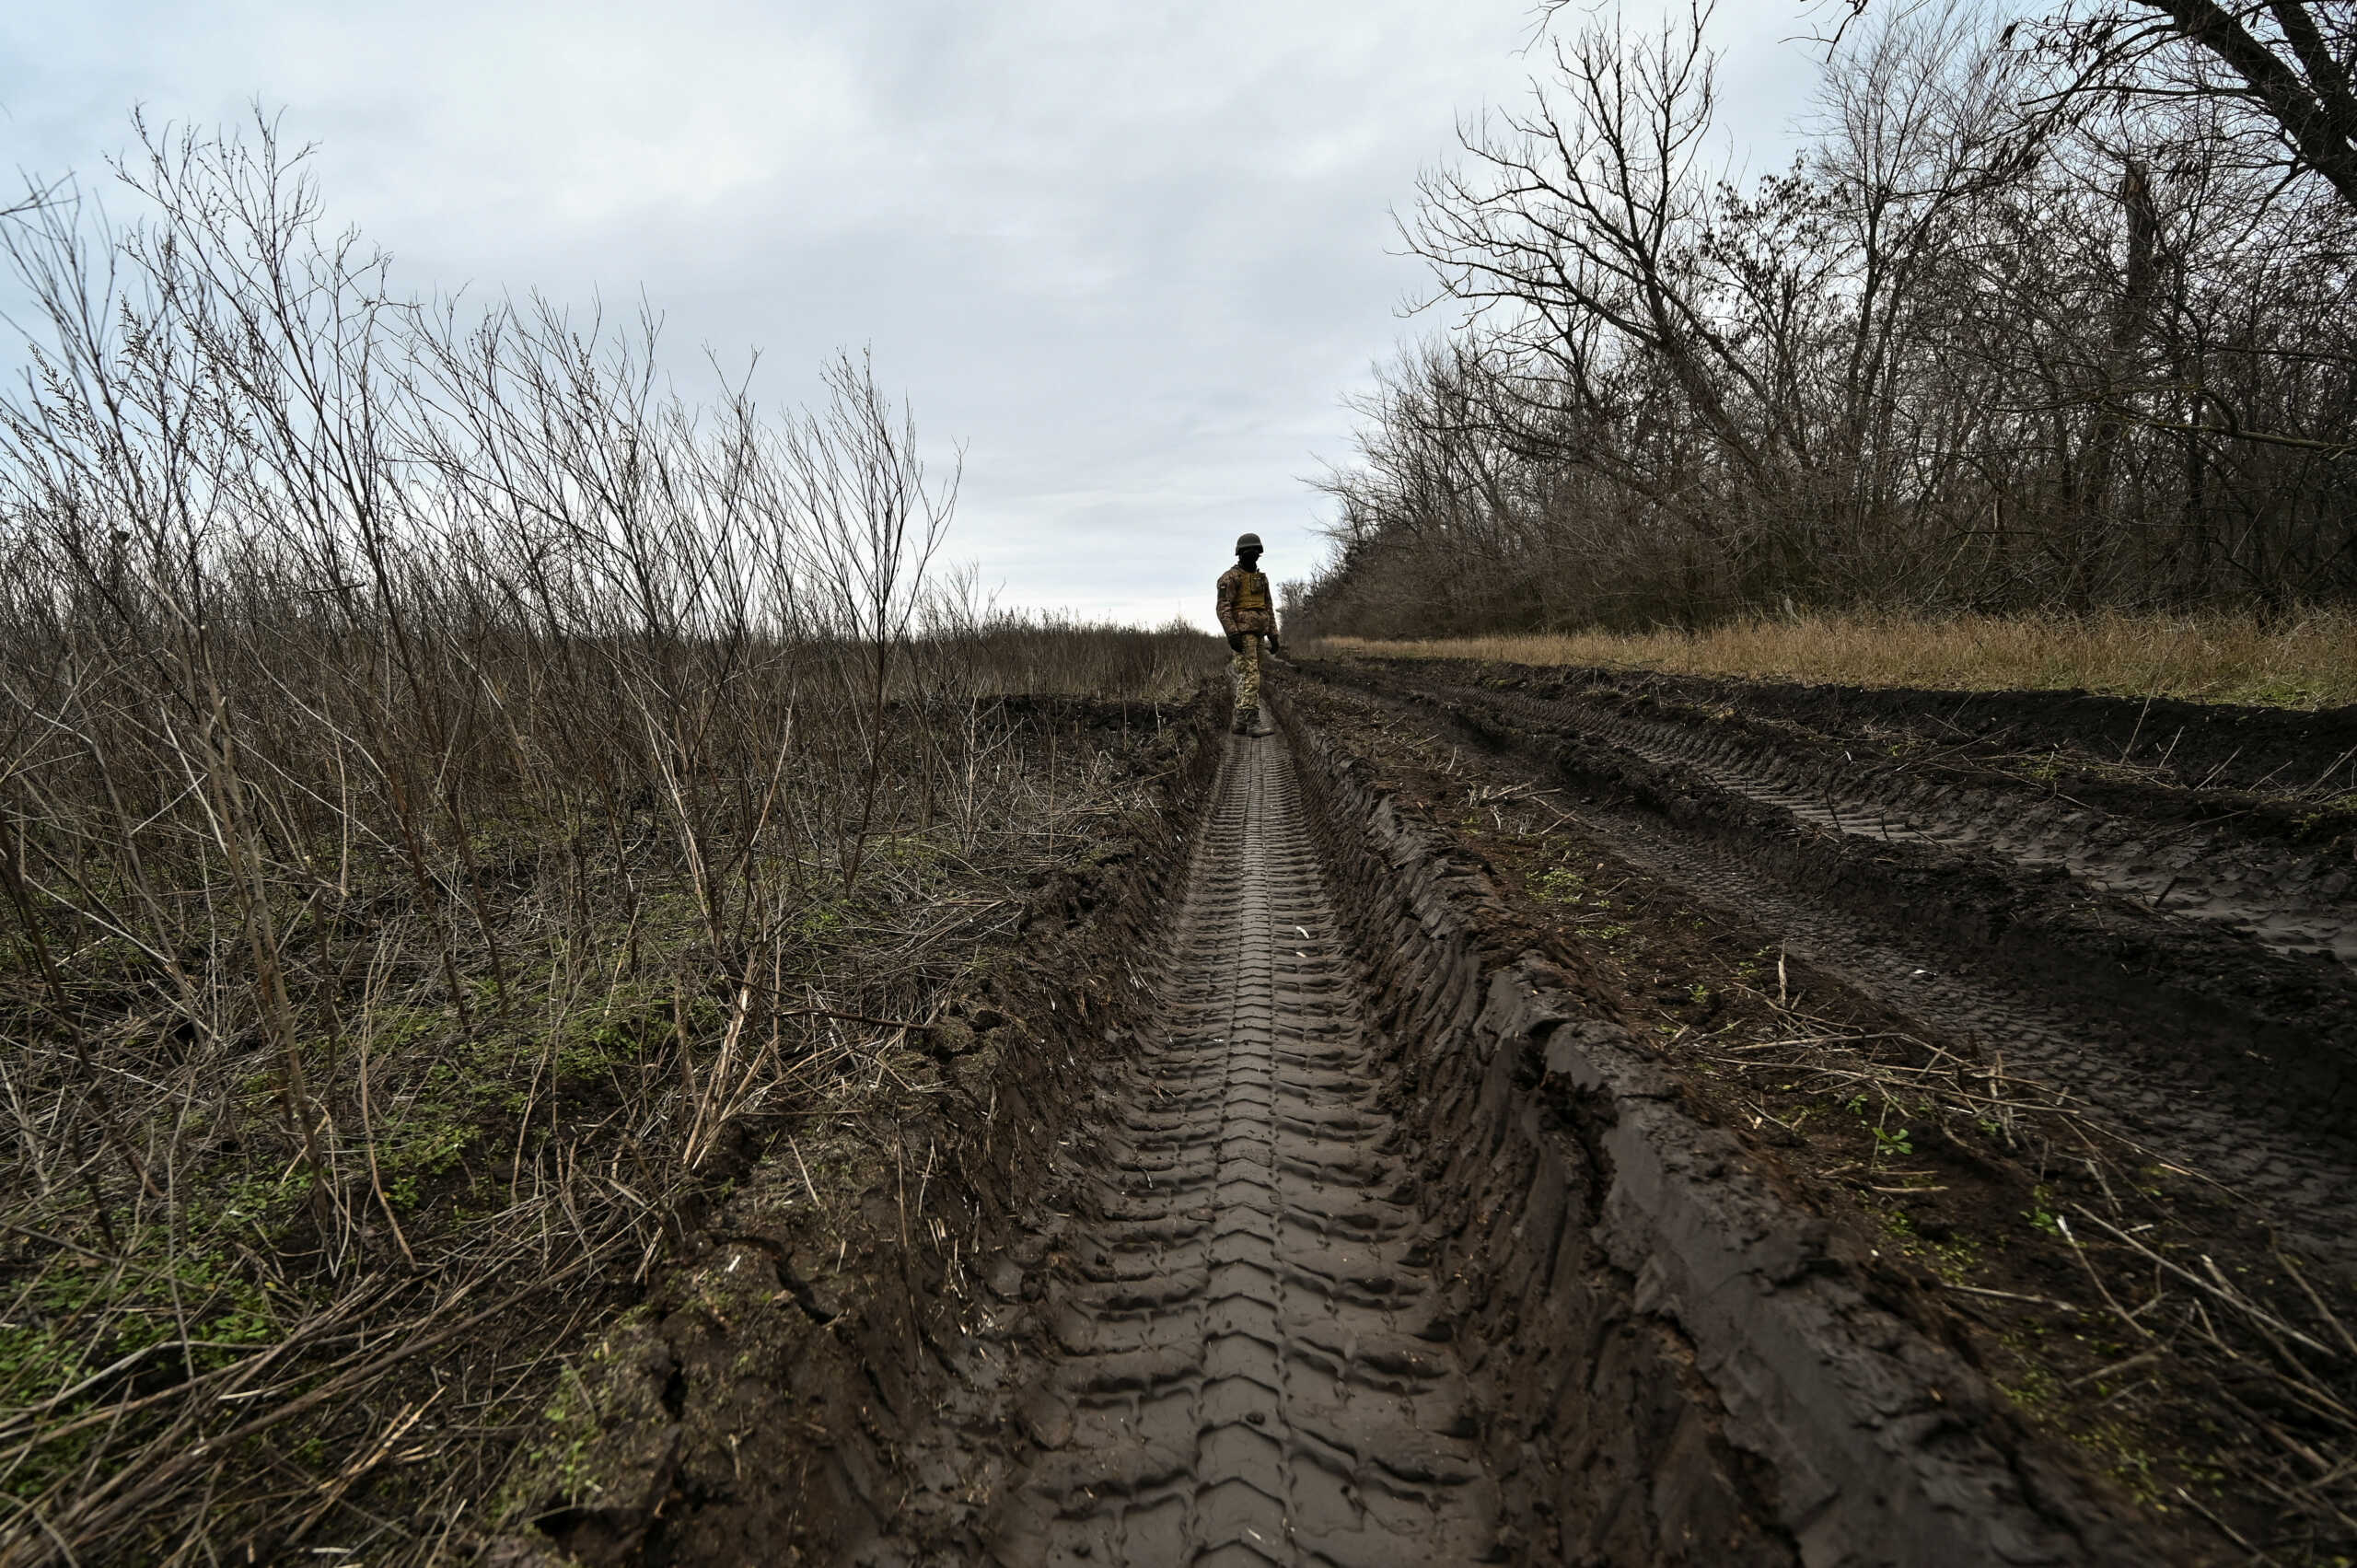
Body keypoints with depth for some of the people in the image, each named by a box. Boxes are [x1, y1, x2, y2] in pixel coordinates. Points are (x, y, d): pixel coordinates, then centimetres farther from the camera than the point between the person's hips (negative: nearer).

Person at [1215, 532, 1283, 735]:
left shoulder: (1261, 579, 18)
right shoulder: (1230, 577, -6)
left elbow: (1268, 609, 19)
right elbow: (1223, 608, -14)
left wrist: (1273, 636, 12)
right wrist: (1232, 633, -24)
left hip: (1257, 634, 8)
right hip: (1242, 633, -8)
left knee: (1246, 678, 7)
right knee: (1250, 676, -17)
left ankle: (1240, 722, 10)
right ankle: (1252, 722, -21)